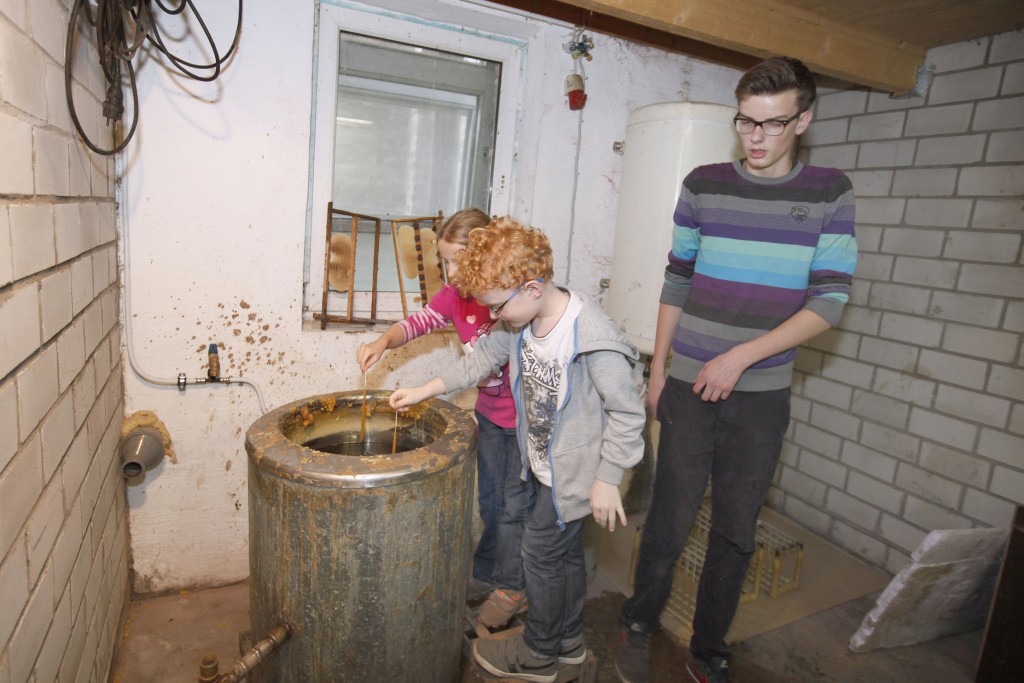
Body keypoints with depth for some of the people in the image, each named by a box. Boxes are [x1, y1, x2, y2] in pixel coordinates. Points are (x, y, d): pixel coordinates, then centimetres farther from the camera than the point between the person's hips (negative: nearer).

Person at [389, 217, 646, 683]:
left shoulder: (592, 336, -29)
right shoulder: (519, 322, -6)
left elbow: (627, 412, -23)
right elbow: (482, 359, 9)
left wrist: (607, 479, -20)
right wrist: (425, 391, 9)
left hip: (576, 469, -7)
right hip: (547, 464, 8)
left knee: (542, 549, 6)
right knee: (564, 548, 22)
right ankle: (568, 639, 44)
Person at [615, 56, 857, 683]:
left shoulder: (831, 193, 1)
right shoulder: (703, 185, 2)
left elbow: (829, 303, -4)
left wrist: (741, 355, -14)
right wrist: (658, 366, 8)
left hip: (762, 398, 1)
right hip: (689, 389, 0)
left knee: (737, 531, 11)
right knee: (670, 520, 7)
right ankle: (639, 629, 30)